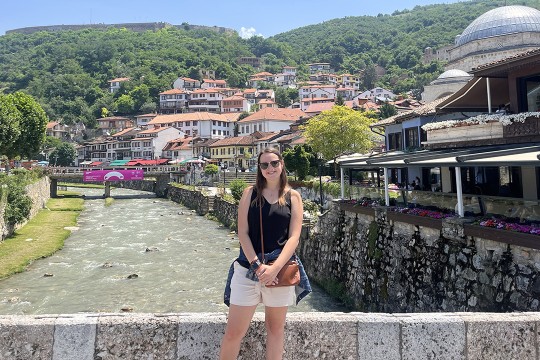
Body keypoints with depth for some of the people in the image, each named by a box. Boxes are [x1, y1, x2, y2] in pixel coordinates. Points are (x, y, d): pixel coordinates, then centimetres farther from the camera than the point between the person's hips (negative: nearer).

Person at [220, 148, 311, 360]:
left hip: (281, 269, 1)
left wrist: (275, 268, -17)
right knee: (233, 332, 3)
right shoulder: (250, 193, 2)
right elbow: (242, 233, -3)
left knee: (275, 327, 15)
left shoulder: (293, 197, 2)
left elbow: (294, 236, -5)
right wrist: (257, 265, -14)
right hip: (248, 268, 0)